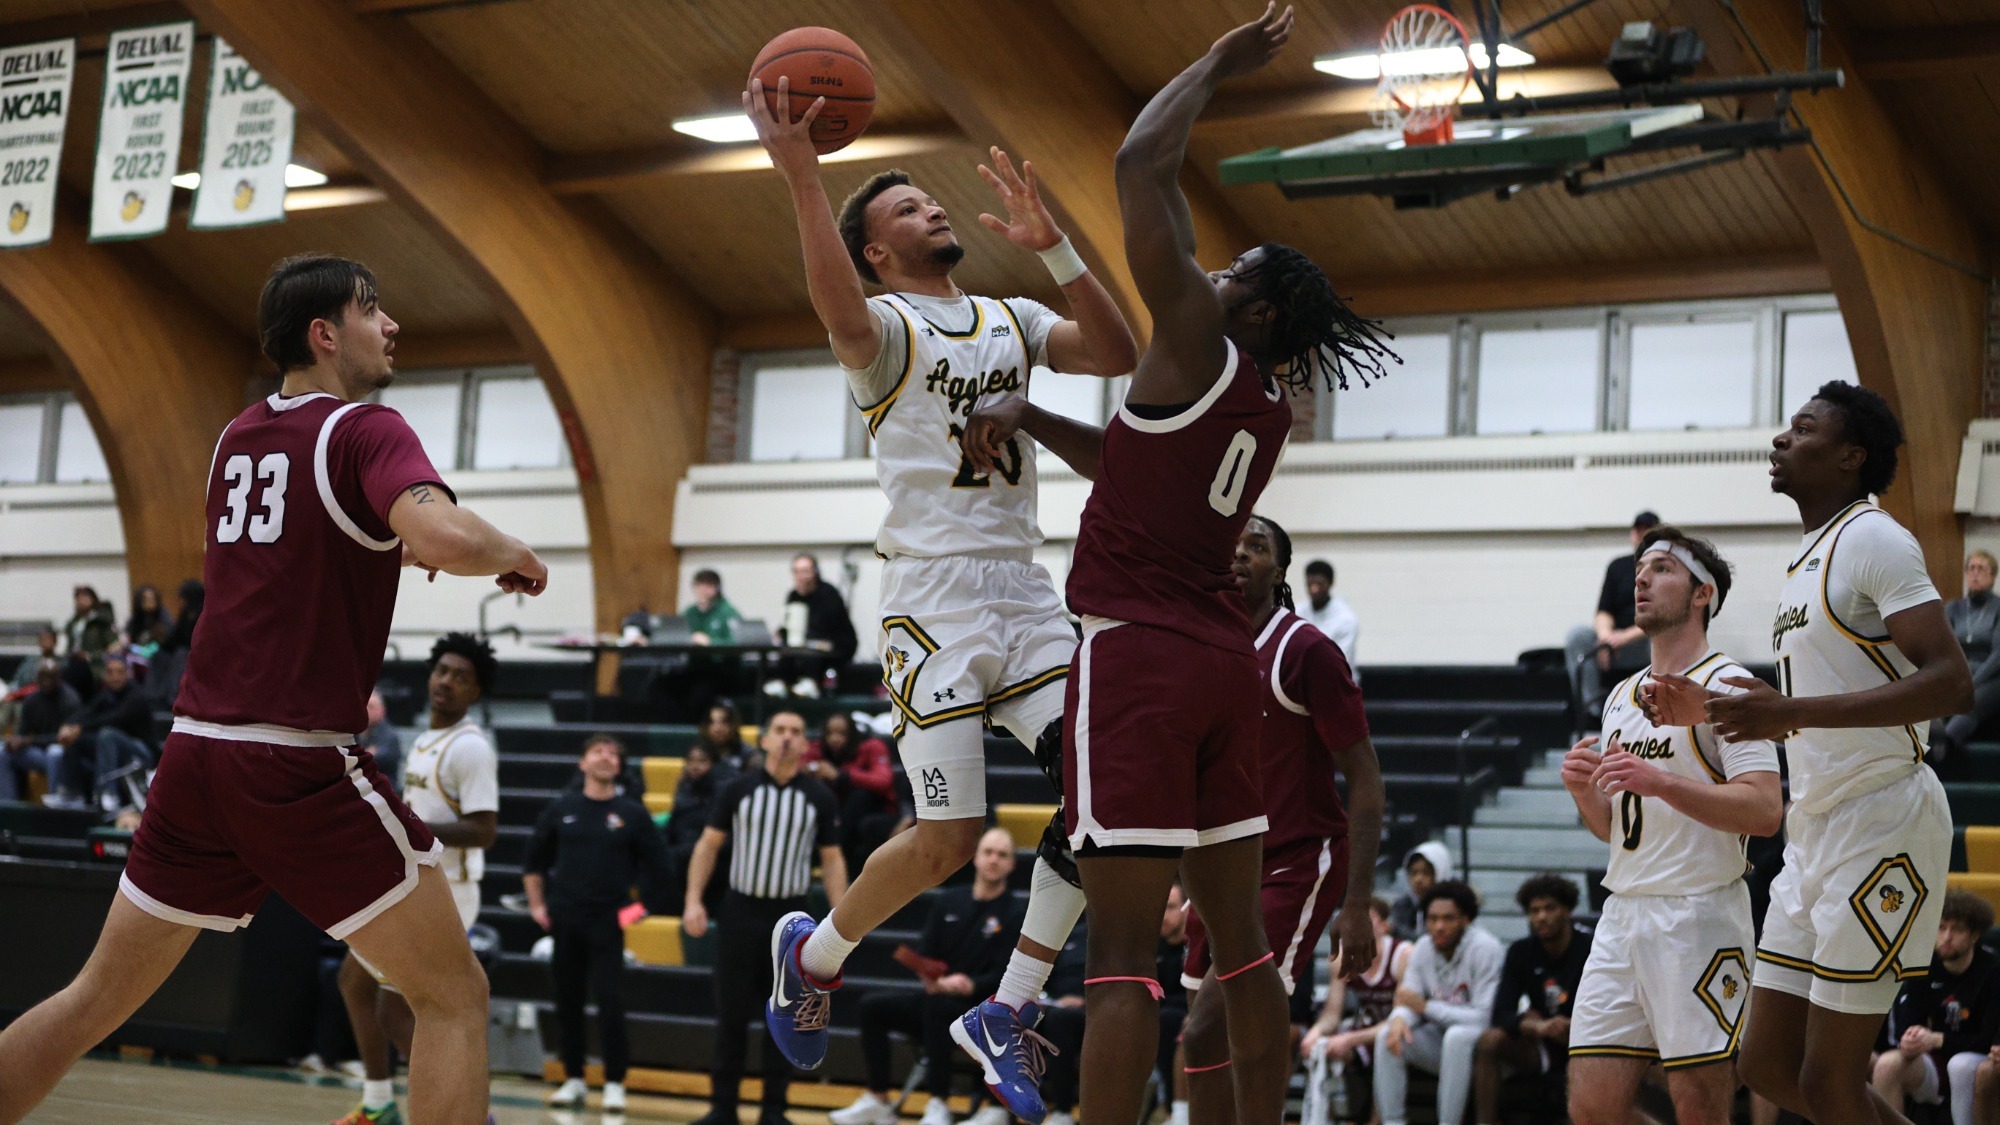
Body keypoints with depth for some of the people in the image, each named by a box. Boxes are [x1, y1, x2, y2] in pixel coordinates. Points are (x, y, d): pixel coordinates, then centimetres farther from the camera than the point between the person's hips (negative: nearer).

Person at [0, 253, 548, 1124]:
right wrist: (512, 554, -7)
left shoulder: (237, 439, 14)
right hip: (302, 766, -7)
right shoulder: (367, 431, -7)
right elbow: (442, 535, -27)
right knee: (453, 996, 2)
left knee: (95, 1000, 18)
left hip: (196, 749, 7)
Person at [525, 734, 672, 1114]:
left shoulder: (632, 814, 2)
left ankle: (615, 1083, 1)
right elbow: (534, 861, 14)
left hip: (609, 922, -2)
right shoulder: (561, 809, 6)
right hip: (564, 920, 2)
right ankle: (573, 1080, 17)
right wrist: (537, 904, 7)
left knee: (610, 1001, -8)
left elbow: (656, 867, 6)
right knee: (568, 1002, 6)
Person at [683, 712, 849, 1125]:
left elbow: (832, 860, 5)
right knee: (731, 1014, 3)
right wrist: (694, 900, -4)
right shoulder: (739, 789, 1)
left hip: (791, 917, 0)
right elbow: (708, 845, 5)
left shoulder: (819, 797, 1)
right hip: (740, 912, 0)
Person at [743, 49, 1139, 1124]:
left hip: (1025, 595, 6)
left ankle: (1007, 1015, 3)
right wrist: (802, 179, -37)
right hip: (935, 599, -6)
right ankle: (815, 953, 22)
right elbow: (842, 315, -29)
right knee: (947, 839, -7)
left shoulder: (1012, 319, 17)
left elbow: (1119, 356, 4)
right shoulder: (886, 326, -4)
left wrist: (1051, 246, -4)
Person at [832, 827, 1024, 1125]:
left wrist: (970, 985, -27)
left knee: (936, 1006, -36)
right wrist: (932, 978, -14)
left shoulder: (1013, 914, -2)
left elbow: (1002, 977, -9)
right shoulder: (948, 901, 12)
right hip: (936, 996, 5)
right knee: (873, 1004, -16)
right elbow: (923, 956, 8)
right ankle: (878, 1101, -11)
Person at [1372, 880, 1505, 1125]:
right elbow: (1408, 1004, 1)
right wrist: (1399, 1019, -25)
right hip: (1440, 1039, 6)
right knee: (1387, 1036, -18)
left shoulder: (1485, 948, -19)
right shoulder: (1423, 948, 0)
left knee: (1457, 1036, -37)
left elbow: (1485, 1017, -23)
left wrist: (1425, 1006, -21)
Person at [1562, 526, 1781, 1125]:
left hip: (1699, 916, -7)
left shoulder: (1724, 683, -5)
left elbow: (1765, 811, -16)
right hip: (1622, 915, 7)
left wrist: (1660, 782, -24)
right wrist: (1584, 790, 3)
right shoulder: (1621, 696, 19)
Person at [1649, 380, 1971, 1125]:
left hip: (1879, 825, -9)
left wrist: (1793, 713, -27)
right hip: (1815, 832, 9)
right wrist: (1713, 714, 13)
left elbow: (1951, 684, -22)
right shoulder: (1808, 560, 18)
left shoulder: (1872, 538, -10)